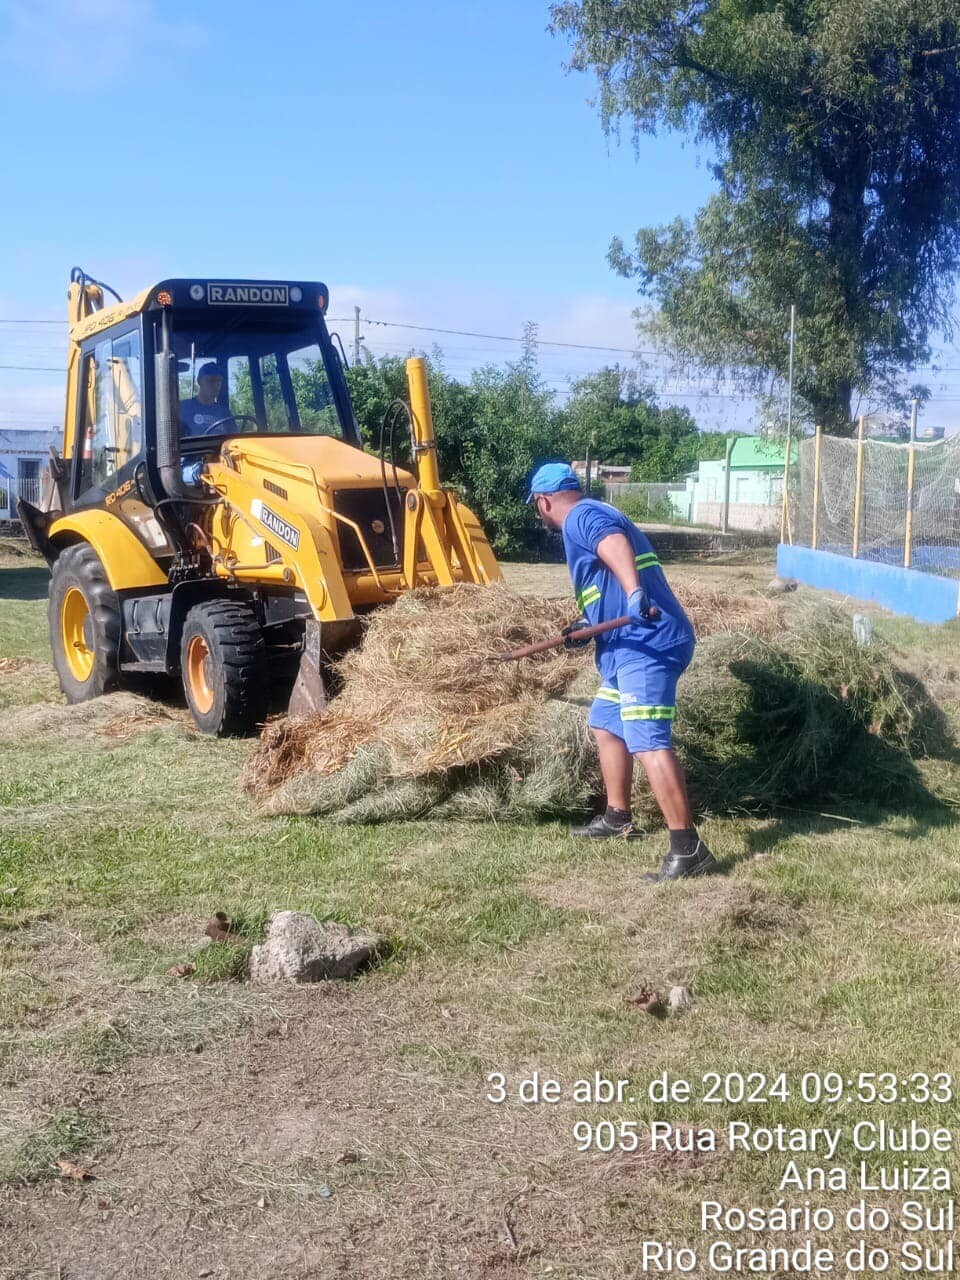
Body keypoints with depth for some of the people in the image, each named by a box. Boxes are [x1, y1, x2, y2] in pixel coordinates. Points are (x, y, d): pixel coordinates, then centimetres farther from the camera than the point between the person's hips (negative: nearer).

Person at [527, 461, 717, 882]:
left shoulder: (582, 516, -8)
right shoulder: (592, 516, 24)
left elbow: (616, 547, -31)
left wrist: (634, 592, -48)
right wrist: (590, 626, 43)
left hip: (647, 645, -11)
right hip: (629, 646, 11)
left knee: (647, 740, -18)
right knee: (606, 724, 25)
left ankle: (688, 850, -22)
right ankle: (617, 818, 37)